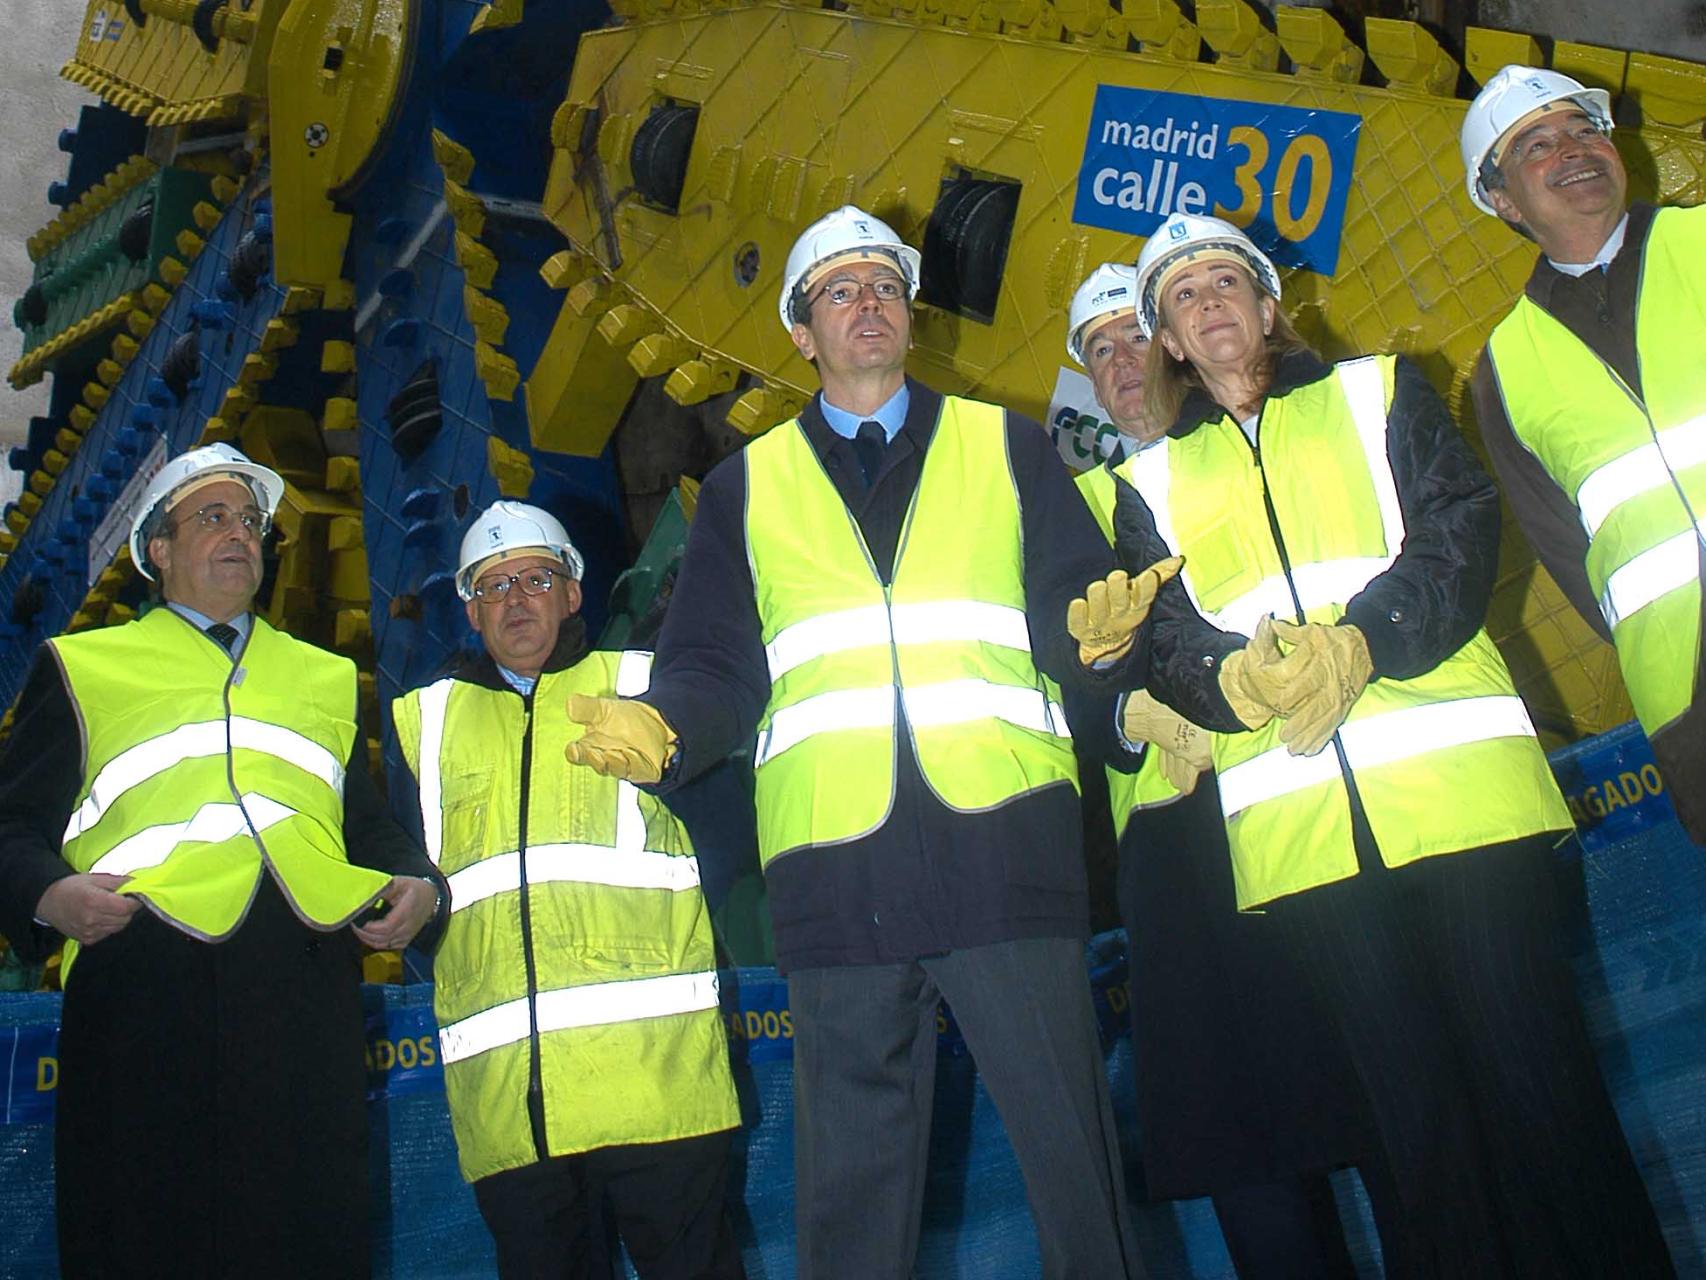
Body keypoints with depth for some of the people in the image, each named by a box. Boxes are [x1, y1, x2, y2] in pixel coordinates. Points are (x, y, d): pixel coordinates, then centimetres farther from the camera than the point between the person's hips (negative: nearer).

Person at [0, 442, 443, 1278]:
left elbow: (369, 826, 25)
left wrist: (417, 886, 5)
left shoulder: (325, 677, 27)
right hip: (142, 978, -2)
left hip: (307, 982, 3)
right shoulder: (84, 667, 18)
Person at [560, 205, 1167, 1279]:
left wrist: (1098, 627, -17)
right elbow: (715, 665, 10)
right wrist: (661, 728, -12)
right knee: (851, 1178, 8)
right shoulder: (748, 485, 18)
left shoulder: (1006, 444, 16)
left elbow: (1070, 598, 6)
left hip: (1001, 834, 0)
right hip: (835, 858, 1)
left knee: (1071, 1143, 2)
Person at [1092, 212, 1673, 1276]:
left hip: (1455, 776, -1)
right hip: (1295, 817, 1)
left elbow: (1463, 531, 2)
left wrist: (1364, 639, -15)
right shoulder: (1152, 482, 19)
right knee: (1415, 1106, 3)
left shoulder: (1376, 392, 17)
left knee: (1530, 1062, -4)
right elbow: (1164, 641, 7)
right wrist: (1234, 674, -16)